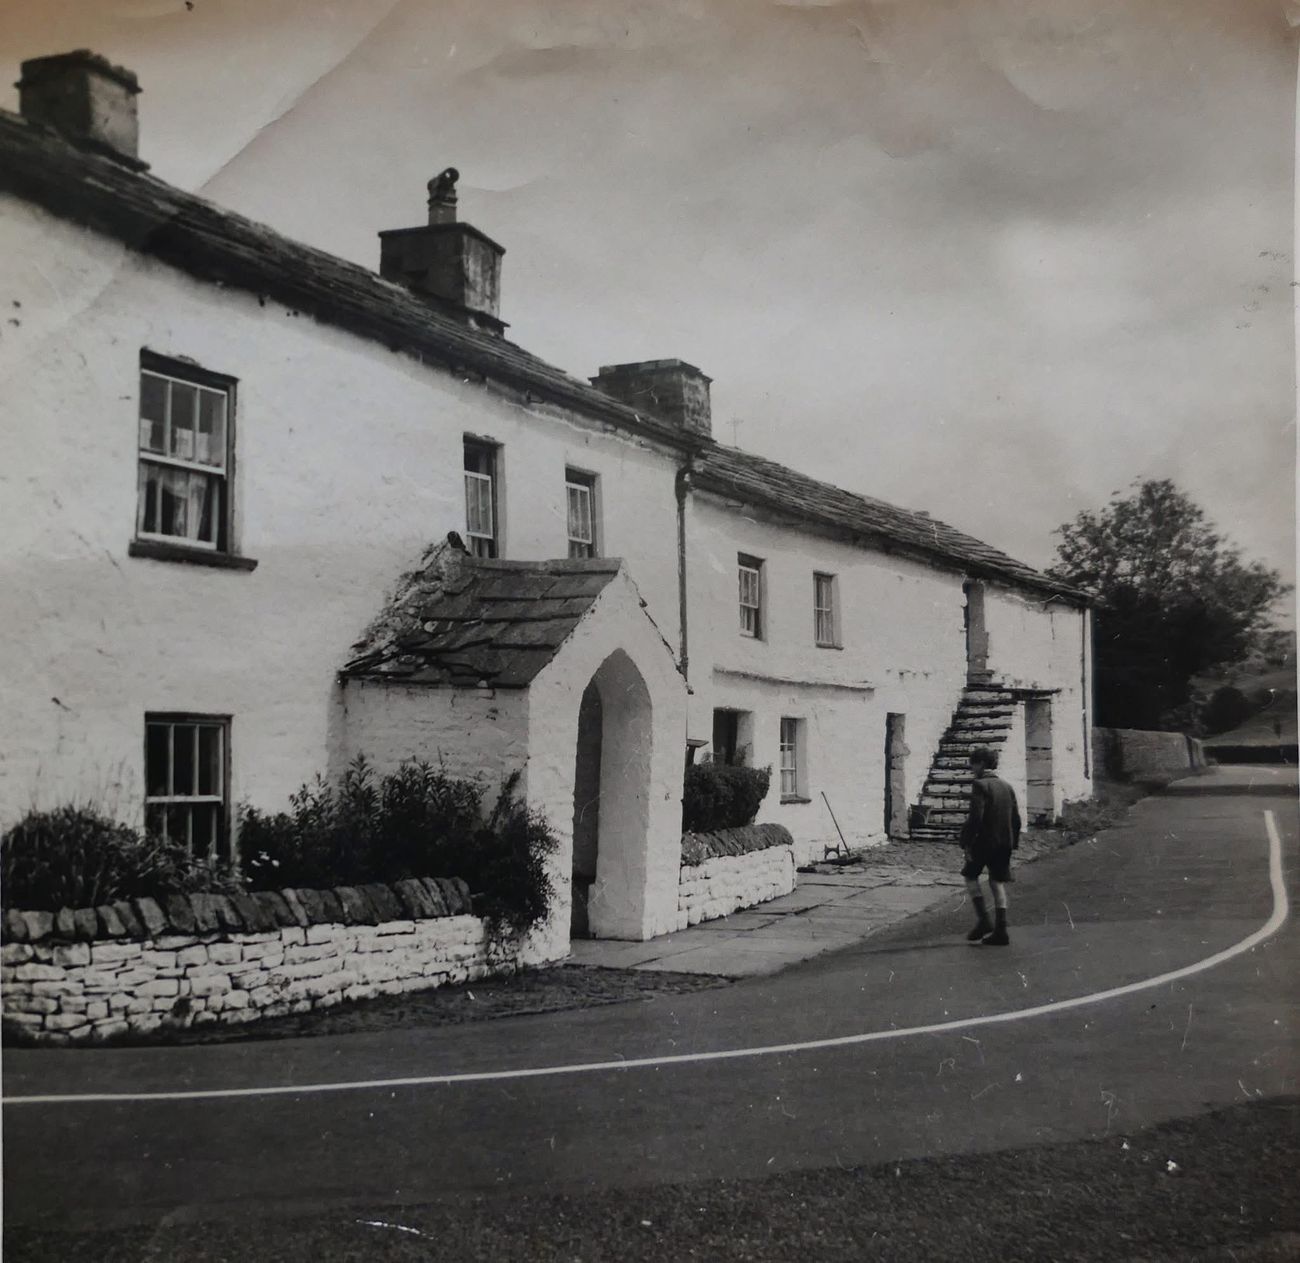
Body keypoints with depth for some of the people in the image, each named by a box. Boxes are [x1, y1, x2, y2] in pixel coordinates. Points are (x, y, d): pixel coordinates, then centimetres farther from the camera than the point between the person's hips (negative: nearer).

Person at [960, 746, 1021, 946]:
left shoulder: (980, 785, -12)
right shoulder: (1007, 786, 9)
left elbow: (975, 817, -19)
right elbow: (1016, 818, 11)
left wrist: (966, 843, -14)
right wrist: (1013, 843, 18)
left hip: (984, 841, -6)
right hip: (1005, 843, 6)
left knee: (970, 875, 13)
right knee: (997, 883, 11)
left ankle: (984, 921, 2)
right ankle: (1000, 931, 7)